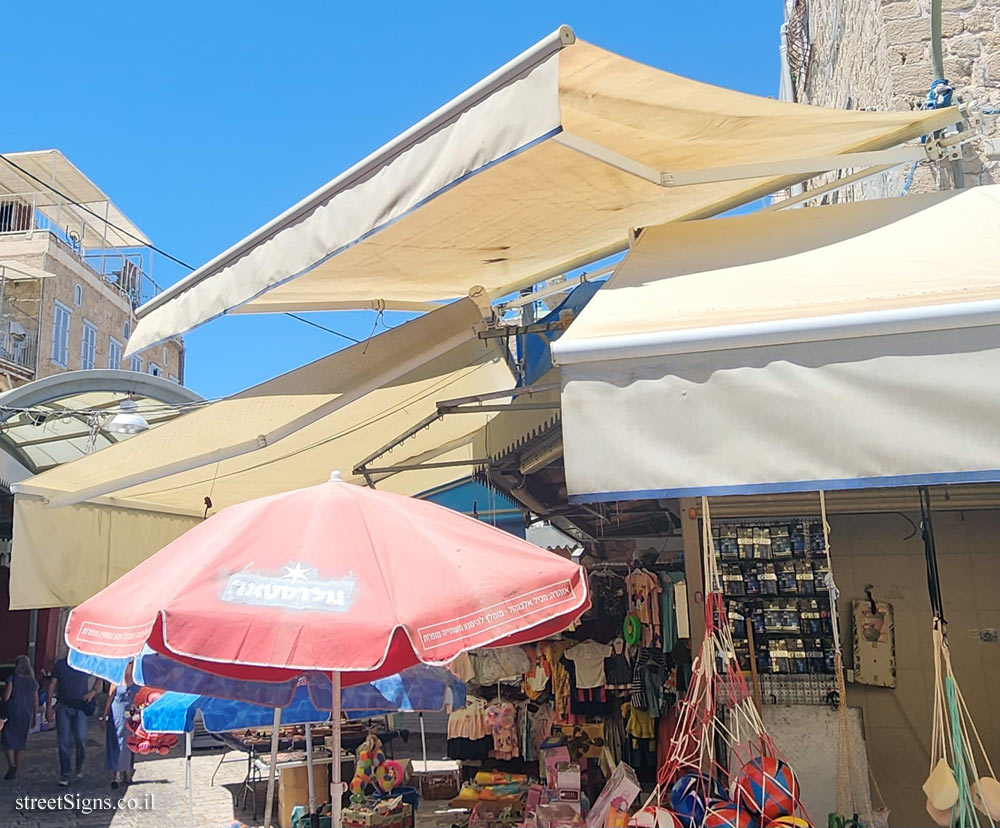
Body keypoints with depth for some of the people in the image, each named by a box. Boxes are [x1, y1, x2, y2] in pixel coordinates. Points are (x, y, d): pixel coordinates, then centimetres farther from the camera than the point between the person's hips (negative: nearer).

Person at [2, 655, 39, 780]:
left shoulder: (12, 679, -8)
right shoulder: (33, 682, 4)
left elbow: (6, 697, -13)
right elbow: (36, 702, 7)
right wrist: (34, 717, 16)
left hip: (12, 713, -3)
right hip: (27, 715, 4)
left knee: (8, 741, 5)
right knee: (21, 742, 13)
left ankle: (11, 765, -14)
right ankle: (15, 769, 15)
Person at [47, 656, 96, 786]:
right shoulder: (60, 664, 4)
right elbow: (52, 685, 5)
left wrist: (93, 691, 1)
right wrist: (48, 707, 0)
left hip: (80, 708, -1)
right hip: (63, 707, 1)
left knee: (80, 738, -14)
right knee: (64, 741, 1)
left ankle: (80, 765, 13)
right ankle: (64, 775, 11)